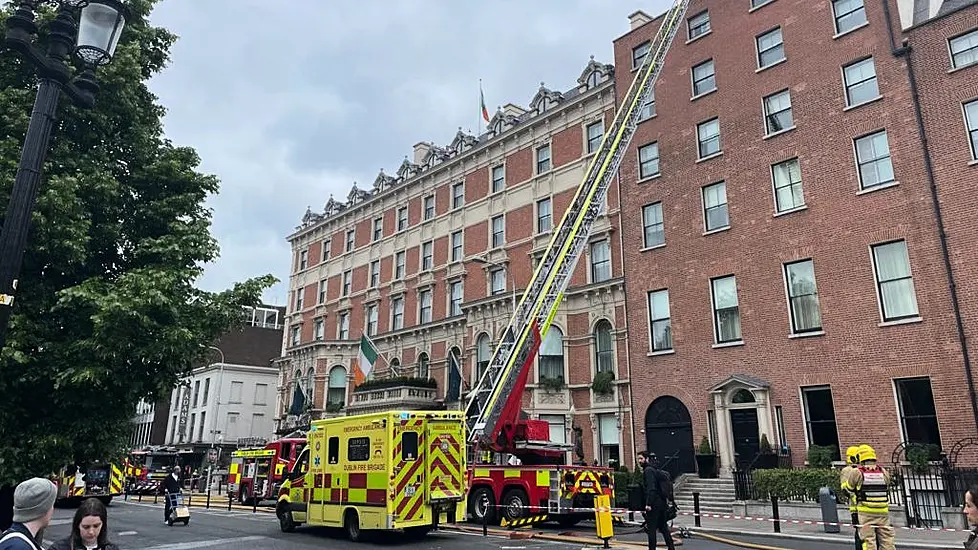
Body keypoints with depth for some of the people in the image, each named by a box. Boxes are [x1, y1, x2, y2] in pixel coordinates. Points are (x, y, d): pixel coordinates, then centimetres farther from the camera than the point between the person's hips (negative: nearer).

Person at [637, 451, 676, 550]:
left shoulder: (648, 470, -14)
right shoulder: (655, 469, 16)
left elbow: (651, 488, -23)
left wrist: (648, 504, -24)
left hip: (654, 504, -10)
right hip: (662, 502, 10)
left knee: (651, 528, -3)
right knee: (663, 527, 17)